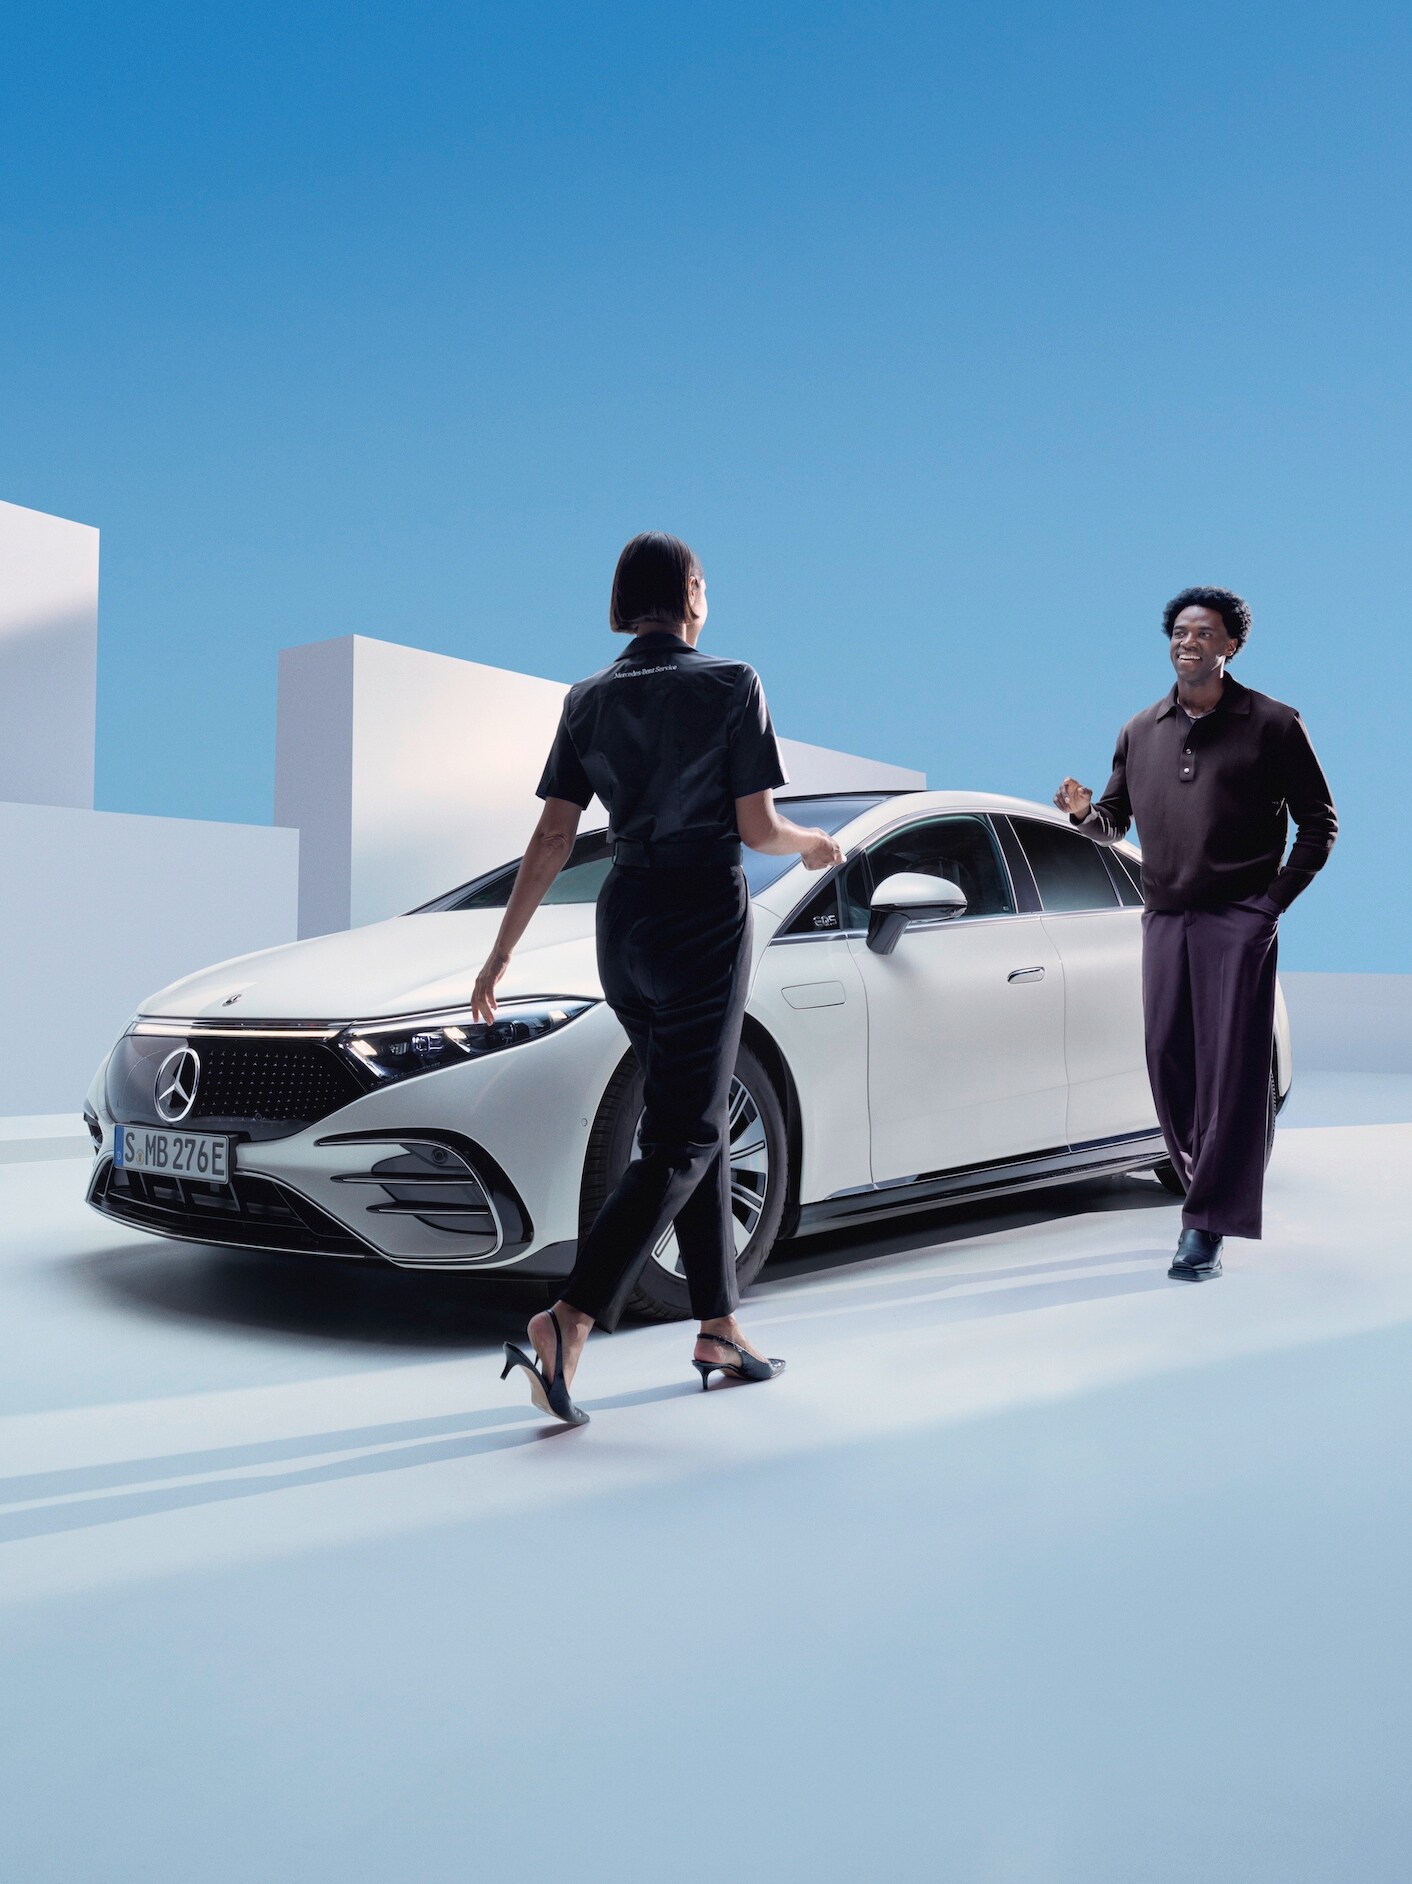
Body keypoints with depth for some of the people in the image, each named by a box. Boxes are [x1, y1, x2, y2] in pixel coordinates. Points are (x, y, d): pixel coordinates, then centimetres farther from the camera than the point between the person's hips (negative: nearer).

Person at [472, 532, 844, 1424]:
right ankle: (568, 1321, -17)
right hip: (705, 915, -6)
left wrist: (503, 950, 5)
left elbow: (554, 836, 2)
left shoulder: (590, 699, 7)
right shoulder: (732, 684, -5)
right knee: (680, 1138, -4)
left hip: (624, 917, 6)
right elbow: (758, 828, -7)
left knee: (697, 1119, 15)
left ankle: (721, 1328, 20)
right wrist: (817, 844, 14)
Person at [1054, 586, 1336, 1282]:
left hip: (1238, 920, -5)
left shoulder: (1271, 724, 0)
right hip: (1164, 918, 5)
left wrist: (1273, 900, -6)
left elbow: (1318, 824, 2)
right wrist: (1086, 810, -6)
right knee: (1168, 1062, 4)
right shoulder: (1141, 730, 13)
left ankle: (1207, 1223, -5)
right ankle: (1210, 1186, 21)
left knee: (1229, 1068, -7)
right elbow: (1116, 821, 18)